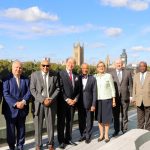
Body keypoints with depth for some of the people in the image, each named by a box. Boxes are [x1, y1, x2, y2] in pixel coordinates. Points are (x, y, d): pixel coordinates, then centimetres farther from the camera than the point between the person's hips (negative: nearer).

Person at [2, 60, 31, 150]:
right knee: (10, 130, 7)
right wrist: (15, 103, -20)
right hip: (10, 109, -3)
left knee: (21, 129, 13)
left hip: (22, 108, 3)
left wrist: (23, 101, -16)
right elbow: (6, 94, -12)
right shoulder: (7, 79, -4)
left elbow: (28, 92, 0)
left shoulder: (26, 79, 8)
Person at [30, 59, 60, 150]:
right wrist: (42, 100, -13)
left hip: (51, 103, 1)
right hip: (39, 103, 0)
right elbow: (33, 90, -5)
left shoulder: (54, 75, 2)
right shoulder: (34, 75, -1)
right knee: (38, 125, 6)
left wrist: (51, 99, -10)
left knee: (51, 124, 9)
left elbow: (57, 88, 4)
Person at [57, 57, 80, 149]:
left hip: (73, 102, 5)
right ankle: (61, 141, 14)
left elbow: (78, 90, 13)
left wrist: (75, 99, -2)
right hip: (63, 102, -5)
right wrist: (67, 99, -14)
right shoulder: (61, 74, -6)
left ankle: (68, 139, 24)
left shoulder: (76, 76, 11)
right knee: (61, 122, 4)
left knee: (70, 121, 12)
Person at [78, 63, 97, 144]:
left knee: (89, 121, 6)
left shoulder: (92, 79, -1)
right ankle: (83, 135, 26)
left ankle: (88, 136, 21)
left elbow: (94, 92, -2)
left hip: (89, 104, -2)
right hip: (80, 104, 2)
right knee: (81, 121, 10)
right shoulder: (78, 78, 3)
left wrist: (93, 105, -7)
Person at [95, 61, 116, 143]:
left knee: (106, 118, 2)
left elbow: (112, 88, 1)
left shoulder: (108, 76, -2)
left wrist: (113, 100, -1)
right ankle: (101, 134, 20)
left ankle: (106, 135, 15)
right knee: (99, 118, 7)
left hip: (107, 99, -2)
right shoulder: (94, 77, 5)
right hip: (97, 100, 3)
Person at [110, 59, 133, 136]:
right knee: (115, 115, 9)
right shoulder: (111, 73, 3)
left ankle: (124, 130, 21)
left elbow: (130, 85, 4)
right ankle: (116, 130, 22)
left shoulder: (128, 72, 4)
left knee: (124, 115, 9)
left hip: (125, 97, 0)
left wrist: (131, 96, -2)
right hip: (115, 97, 0)